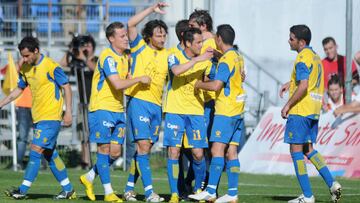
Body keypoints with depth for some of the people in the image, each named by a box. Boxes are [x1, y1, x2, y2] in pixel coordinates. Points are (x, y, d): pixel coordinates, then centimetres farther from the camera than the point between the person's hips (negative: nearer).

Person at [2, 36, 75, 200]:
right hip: (38, 117, 8)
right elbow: (19, 89, 21)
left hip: (51, 117, -8)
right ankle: (68, 189, 18)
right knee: (50, 154, 10)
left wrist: (68, 112, -13)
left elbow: (66, 87, -9)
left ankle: (23, 190, -12)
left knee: (35, 151, -12)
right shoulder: (25, 68, 8)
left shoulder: (51, 66, -13)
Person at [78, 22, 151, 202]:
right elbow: (117, 84, -25)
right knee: (105, 148, -4)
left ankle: (89, 177, 24)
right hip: (102, 108, -8)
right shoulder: (108, 57, -15)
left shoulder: (124, 57, 13)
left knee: (115, 152, 6)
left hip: (118, 109, 8)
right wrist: (139, 79, -17)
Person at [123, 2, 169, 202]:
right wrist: (152, 9, -12)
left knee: (145, 148, 7)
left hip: (156, 105, 5)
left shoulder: (167, 55, 13)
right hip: (138, 101, -5)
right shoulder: (140, 47, 1)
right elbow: (131, 24, -10)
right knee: (142, 145, -12)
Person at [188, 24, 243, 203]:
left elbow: (216, 85, -22)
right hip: (237, 111, 9)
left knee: (217, 149, -12)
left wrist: (199, 84, -5)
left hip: (226, 111, -9)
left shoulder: (226, 60, -13)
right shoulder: (238, 58, 15)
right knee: (231, 152, 6)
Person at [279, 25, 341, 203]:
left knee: (296, 150, -3)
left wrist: (288, 105, -17)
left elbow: (303, 86, -24)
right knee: (308, 149, 17)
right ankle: (332, 184, 6)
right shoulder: (315, 56, 15)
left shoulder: (303, 58, -15)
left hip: (300, 110, -10)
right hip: (314, 110, 10)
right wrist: (291, 83, 25)